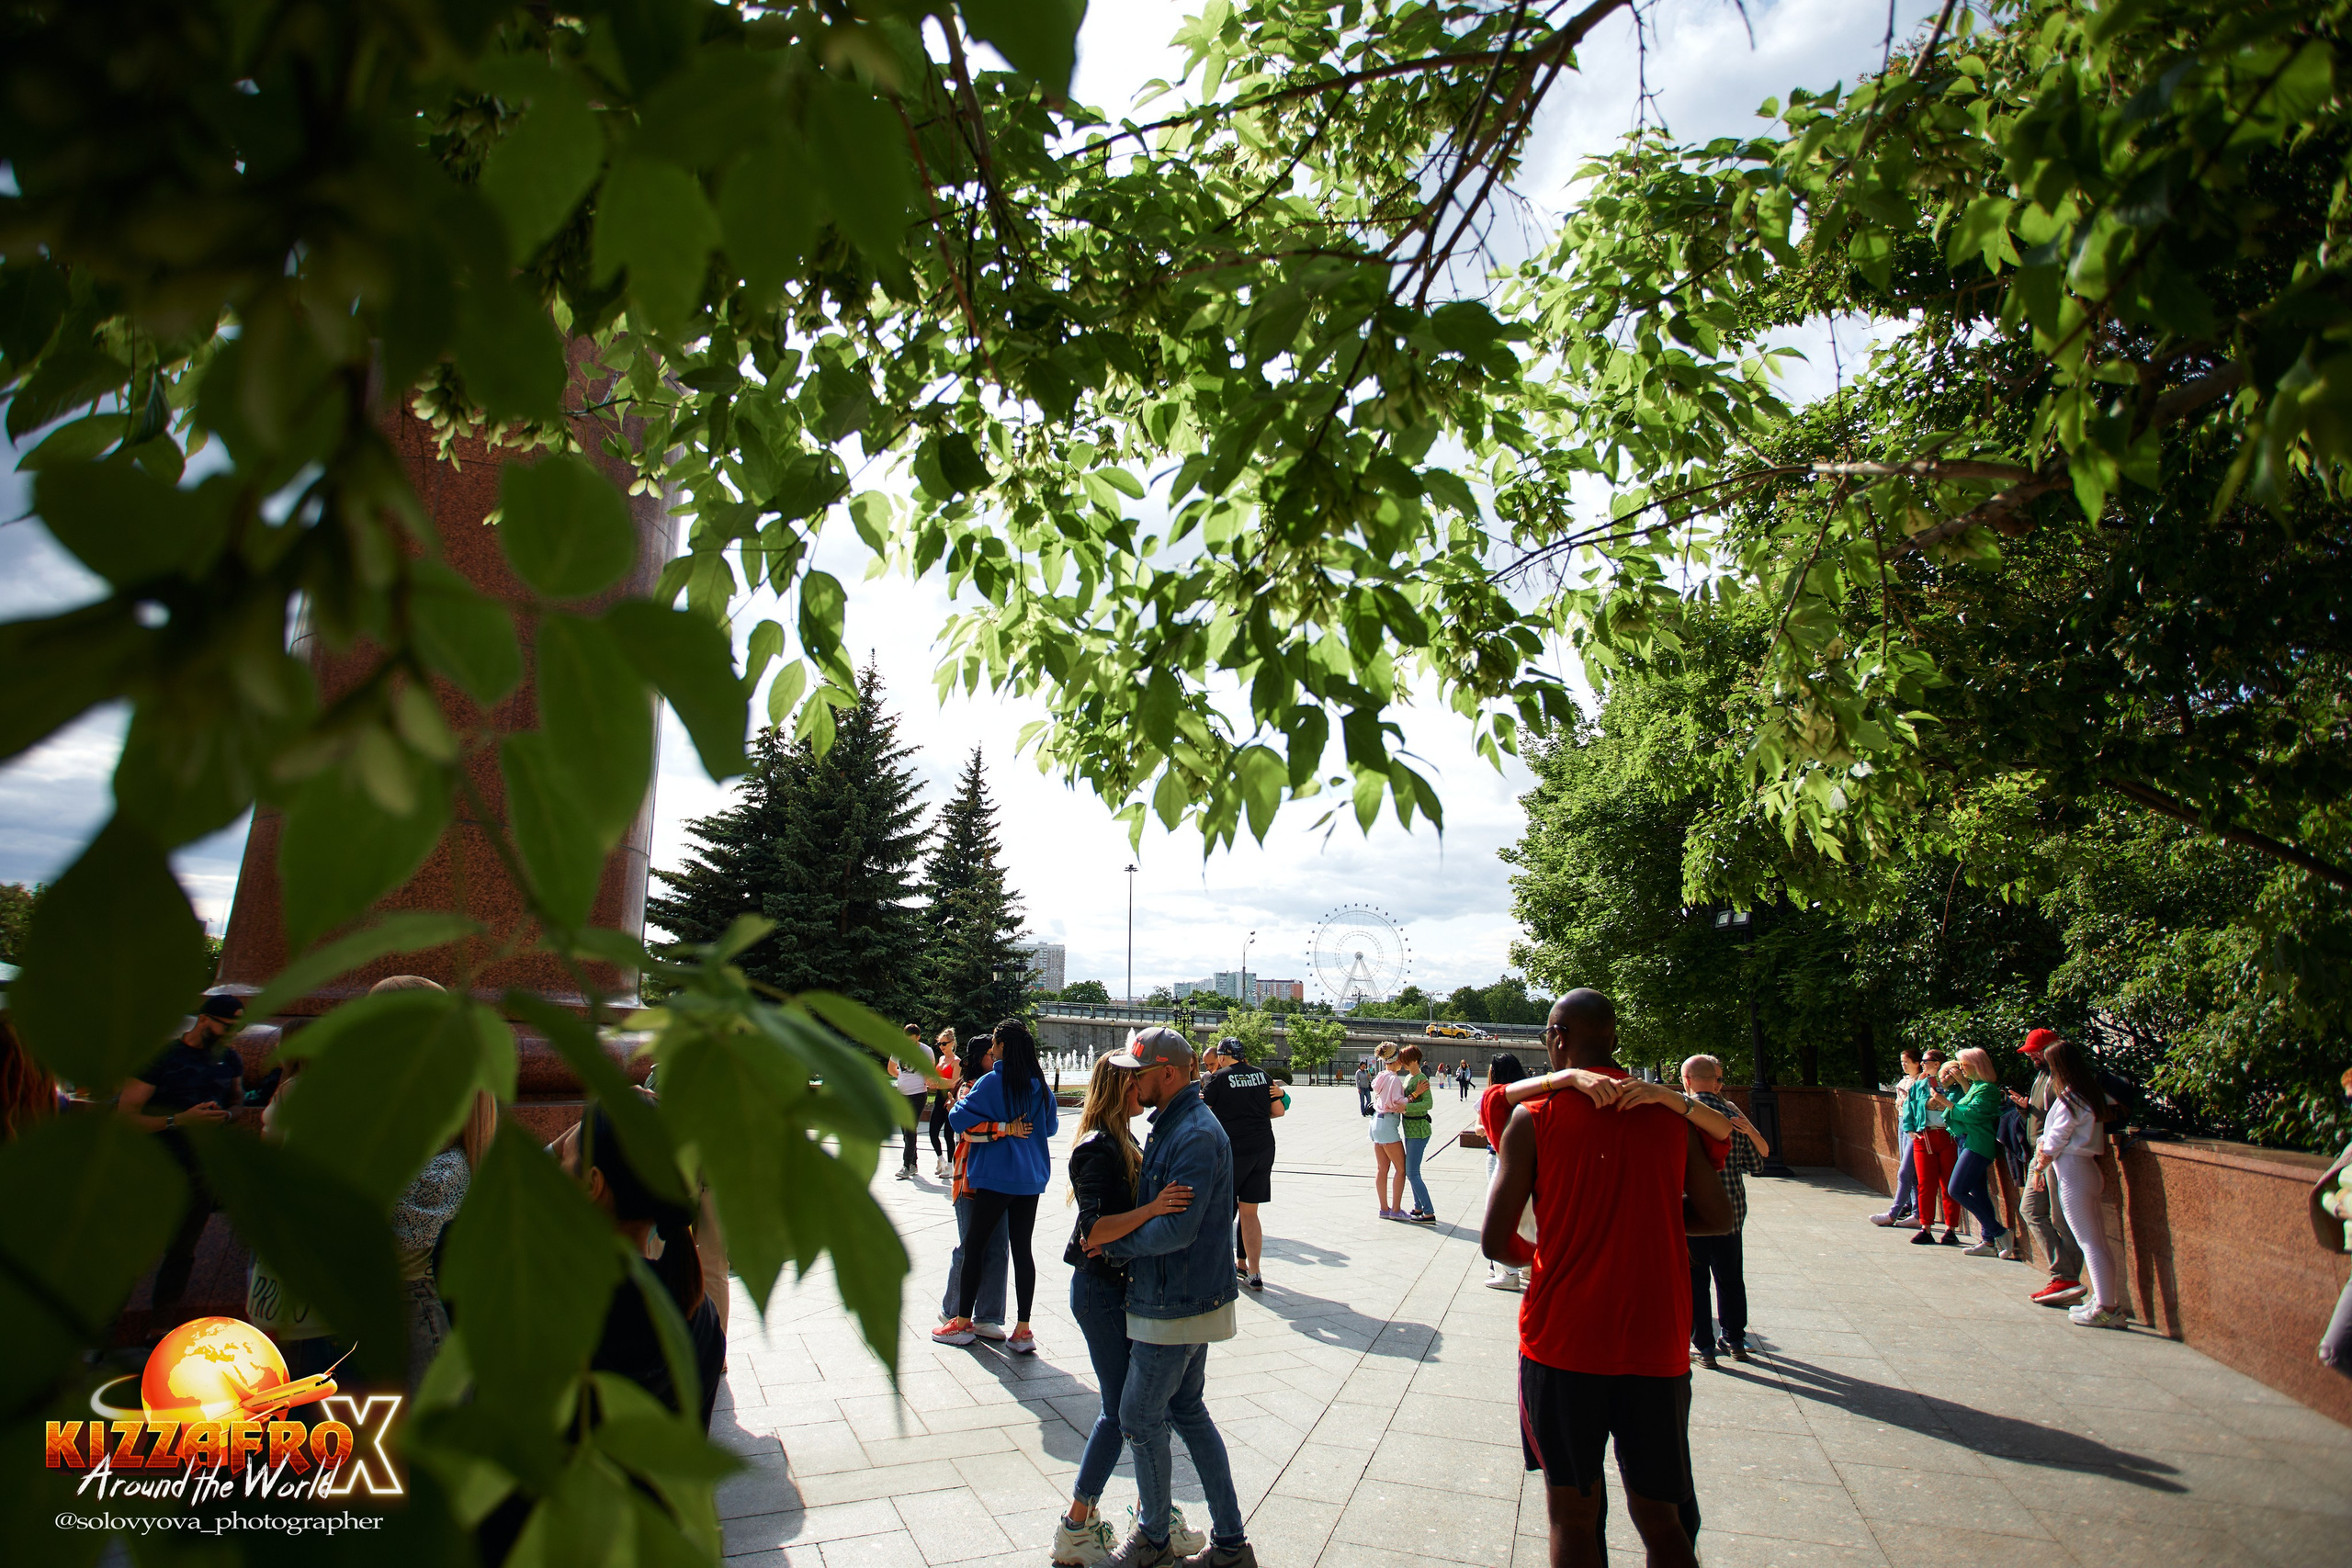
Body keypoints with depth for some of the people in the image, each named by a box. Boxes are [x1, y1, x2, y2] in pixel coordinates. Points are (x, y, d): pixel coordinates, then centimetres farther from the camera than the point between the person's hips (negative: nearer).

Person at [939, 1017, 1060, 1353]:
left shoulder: (992, 1083, -13)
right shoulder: (1040, 1084, 4)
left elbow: (959, 1119, -15)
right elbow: (1051, 1126, 16)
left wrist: (979, 1112, 4)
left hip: (995, 1177, -5)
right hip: (1031, 1177, 5)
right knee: (1022, 1249, 8)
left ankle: (963, 1323, 20)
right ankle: (1023, 1331, 8)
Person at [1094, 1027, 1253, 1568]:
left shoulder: (1196, 1135, -25)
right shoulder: (1173, 1124, 7)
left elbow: (1176, 1229, -29)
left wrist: (1115, 1244, -16)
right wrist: (1120, 1239, 3)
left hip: (1176, 1306, -10)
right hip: (1193, 1297, 10)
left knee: (1139, 1418, 7)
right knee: (1187, 1411, 18)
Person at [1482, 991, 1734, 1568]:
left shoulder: (1532, 1118, -9)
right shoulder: (1672, 1114, 0)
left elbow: (1496, 1243, -9)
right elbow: (1717, 1217, 8)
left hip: (1563, 1343, -2)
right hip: (1657, 1344, 3)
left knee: (1574, 1515, 13)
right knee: (1661, 1519, 18)